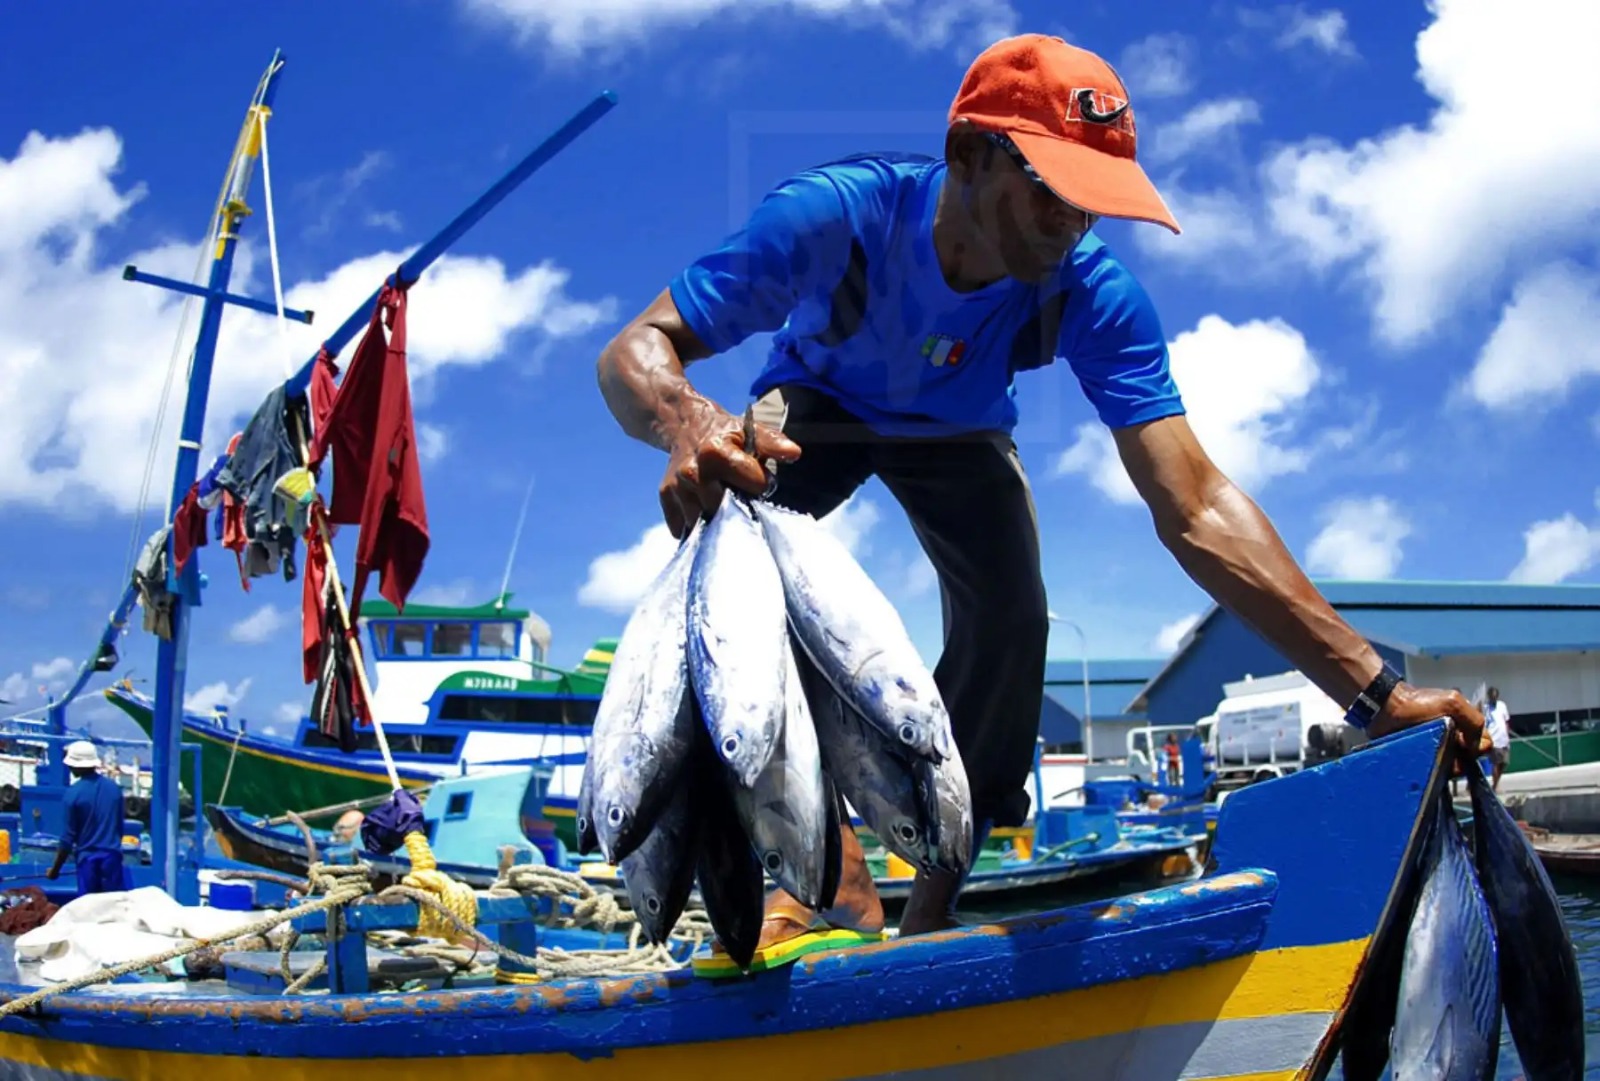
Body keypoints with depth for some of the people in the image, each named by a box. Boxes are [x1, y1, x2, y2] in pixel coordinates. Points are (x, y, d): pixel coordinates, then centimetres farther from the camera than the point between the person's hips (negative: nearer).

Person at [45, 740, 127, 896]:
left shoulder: (74, 793, -8)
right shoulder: (114, 788, 4)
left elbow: (68, 837, -6)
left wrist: (55, 869, 4)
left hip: (87, 857, -3)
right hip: (112, 856, 3)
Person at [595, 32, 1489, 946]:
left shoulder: (1092, 293, -33)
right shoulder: (834, 215, -39)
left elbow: (1195, 509, -39)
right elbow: (636, 350, -38)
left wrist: (1373, 688, -48)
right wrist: (688, 420, -64)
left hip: (958, 433, 1)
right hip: (817, 402, -1)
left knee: (1010, 619, -22)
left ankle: (930, 910, 0)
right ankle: (831, 867, -25)